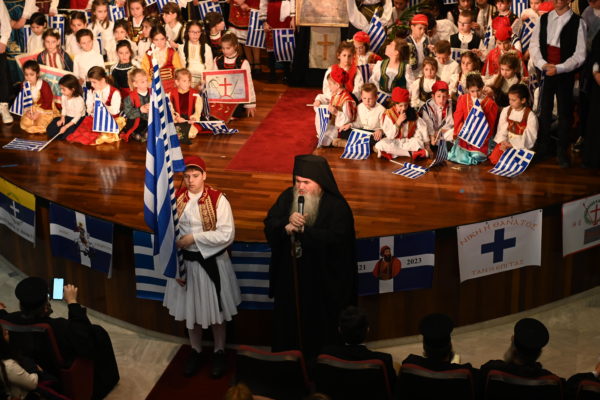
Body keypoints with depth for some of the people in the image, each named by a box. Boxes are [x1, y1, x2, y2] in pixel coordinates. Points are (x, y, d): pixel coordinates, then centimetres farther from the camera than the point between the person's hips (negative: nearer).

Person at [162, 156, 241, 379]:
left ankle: (219, 353, 33)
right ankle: (196, 351, 38)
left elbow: (226, 235, -21)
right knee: (190, 309, 17)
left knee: (215, 310, 12)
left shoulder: (218, 200, -16)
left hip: (212, 262, -3)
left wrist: (193, 237, -21)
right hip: (186, 262, 3)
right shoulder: (176, 199, -6)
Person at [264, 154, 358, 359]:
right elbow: (269, 225, -3)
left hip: (323, 281, -4)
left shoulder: (336, 206, -13)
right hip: (289, 276, 4)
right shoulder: (287, 197, 2)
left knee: (320, 330, 6)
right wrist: (286, 224, -25)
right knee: (288, 323, 14)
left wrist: (302, 229, -25)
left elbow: (336, 238, -23)